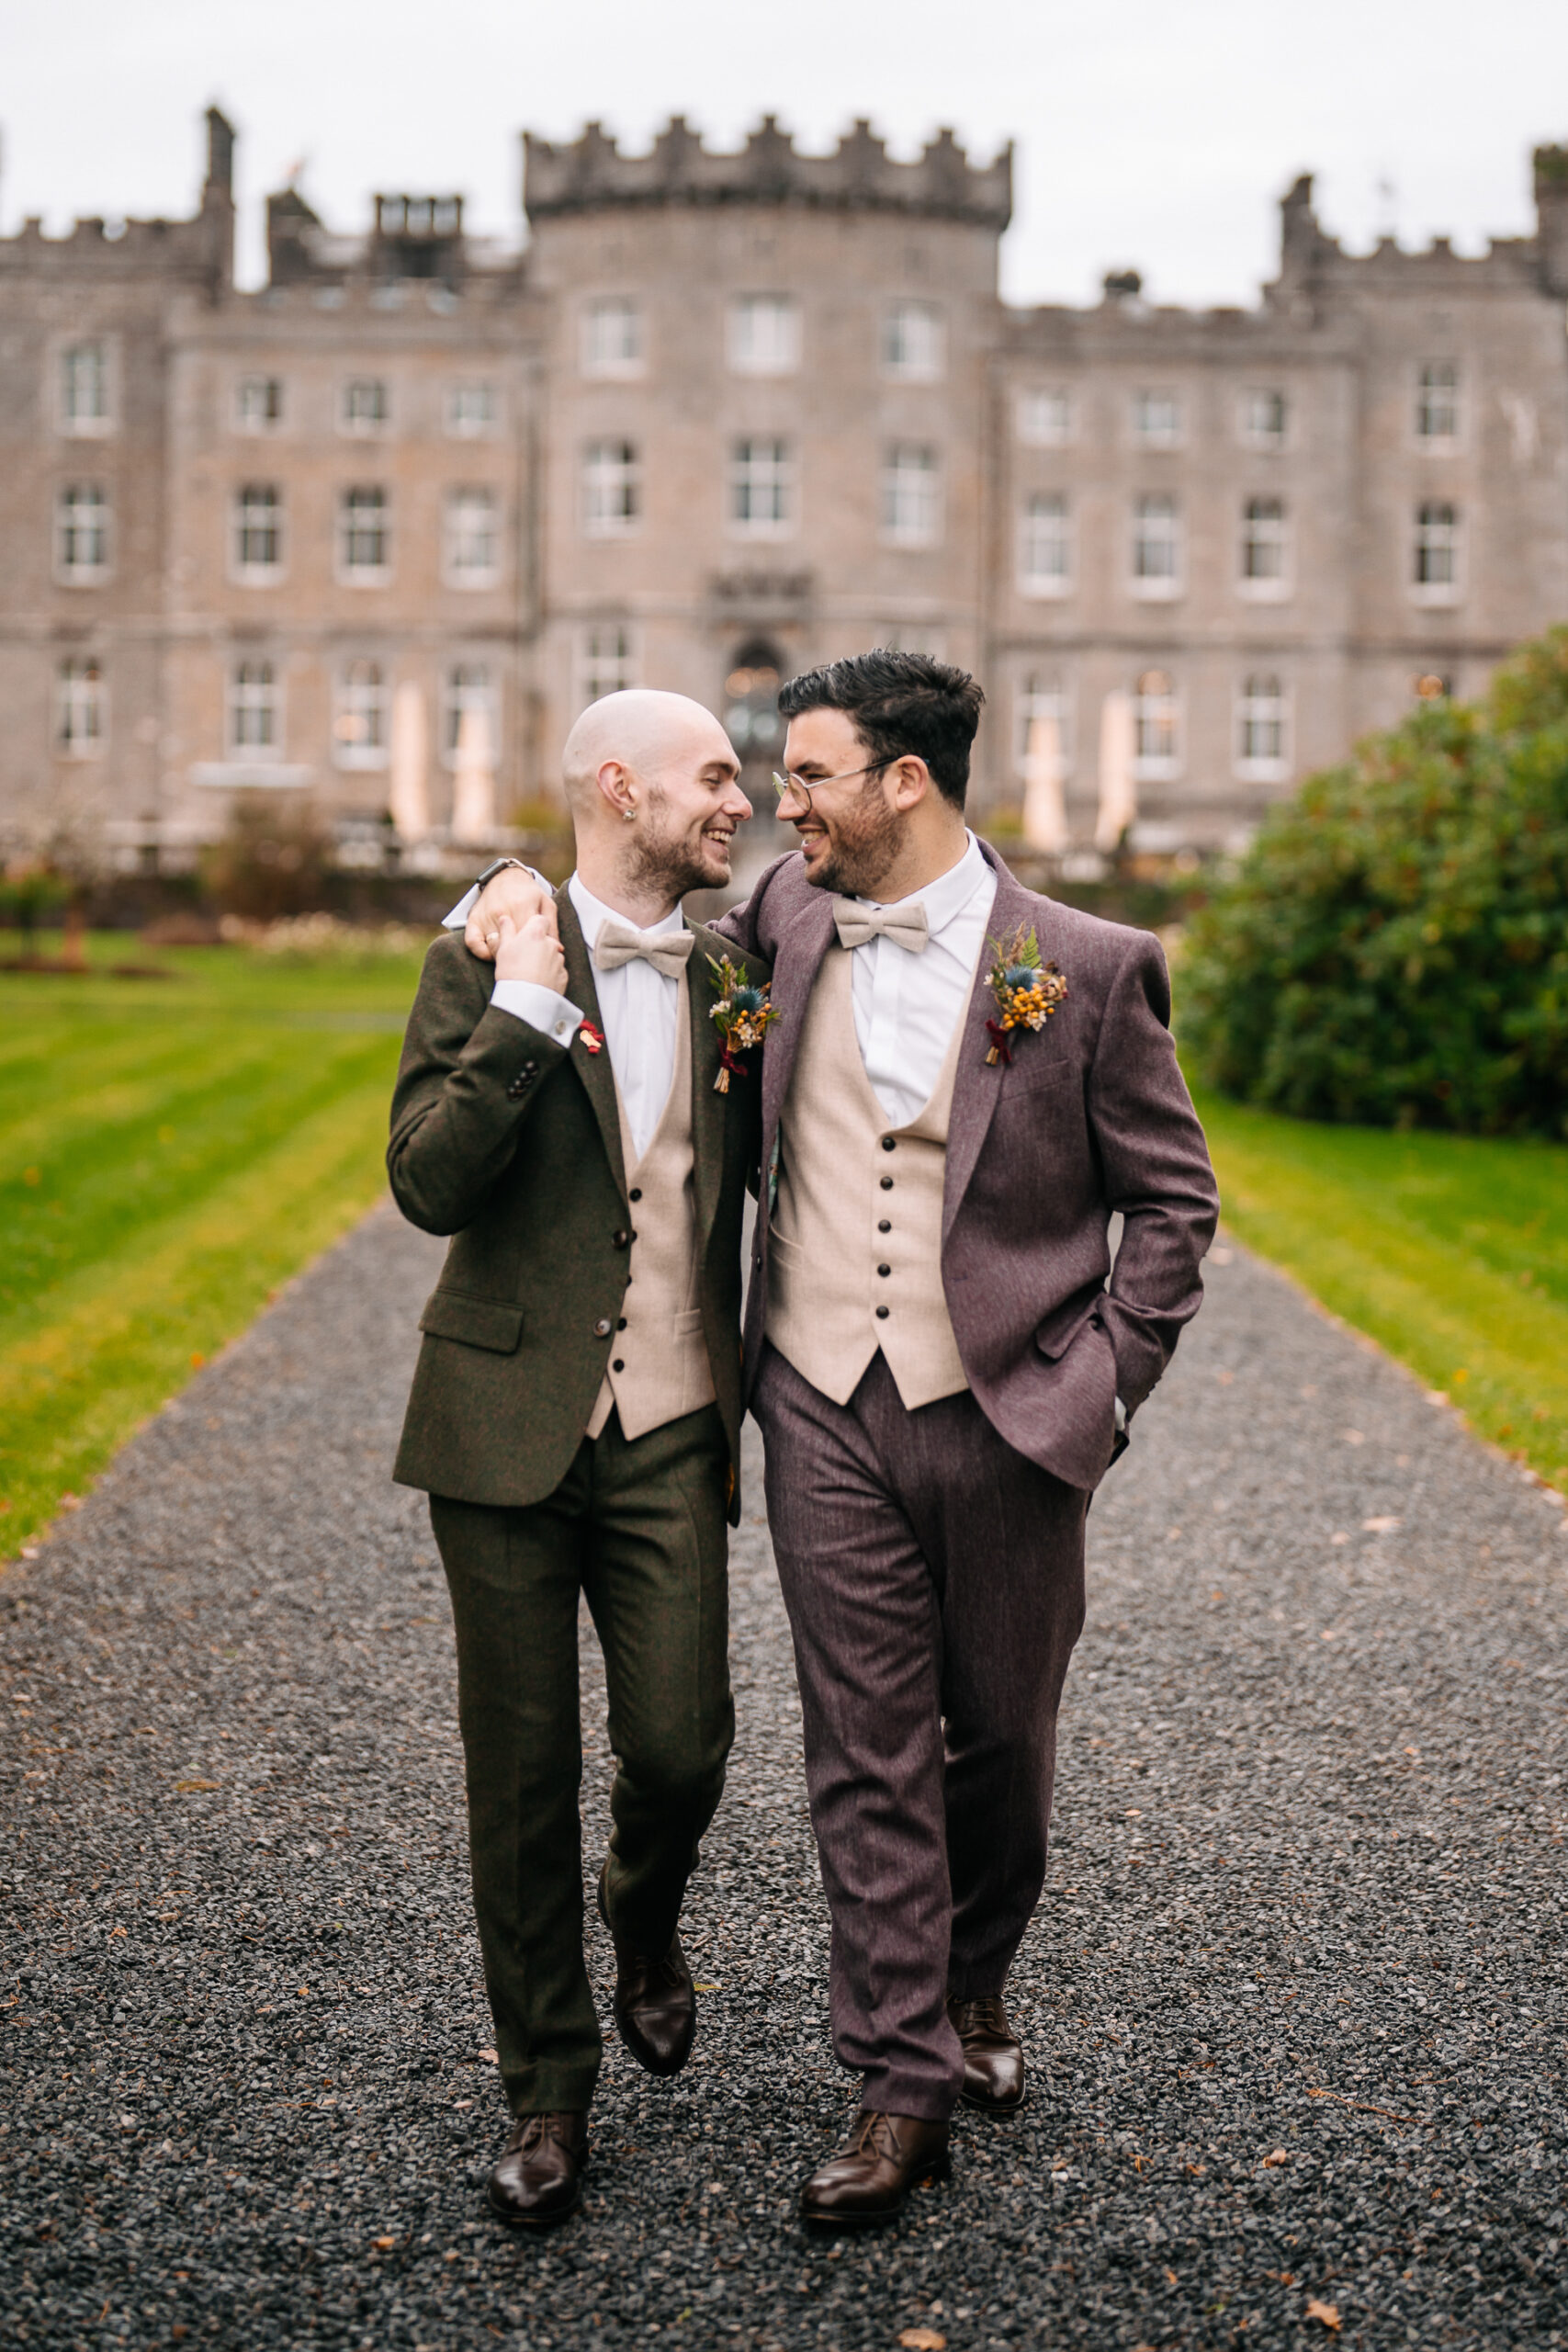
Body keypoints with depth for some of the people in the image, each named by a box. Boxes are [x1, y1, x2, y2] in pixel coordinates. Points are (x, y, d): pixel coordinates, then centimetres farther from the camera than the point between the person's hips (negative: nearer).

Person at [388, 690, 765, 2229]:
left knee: (680, 1749, -4)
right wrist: (524, 1012, -21)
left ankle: (644, 1921, 33)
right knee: (522, 1774, 6)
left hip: (670, 1435, 3)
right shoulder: (490, 962, -4)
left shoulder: (729, 978, 8)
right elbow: (428, 1183, -15)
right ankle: (548, 2092, 23)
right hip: (510, 1424, -2)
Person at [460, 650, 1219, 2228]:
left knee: (999, 1736, 14)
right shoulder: (786, 922, 4)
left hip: (1006, 1418, -2)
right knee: (866, 1748, 3)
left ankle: (974, 1978, 41)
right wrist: (524, 902, 3)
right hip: (828, 1412, 2)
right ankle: (904, 2083, 13)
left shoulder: (1087, 969, -6)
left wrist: (1103, 1385, -6)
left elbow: (1170, 1195, 1)